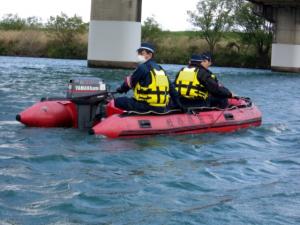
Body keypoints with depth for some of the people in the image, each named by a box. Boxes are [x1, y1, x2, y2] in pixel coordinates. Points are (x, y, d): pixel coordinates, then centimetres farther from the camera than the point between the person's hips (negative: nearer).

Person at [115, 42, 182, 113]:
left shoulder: (142, 67, -8)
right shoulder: (160, 69, 16)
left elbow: (129, 83, -2)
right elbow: (171, 88, 17)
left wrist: (121, 89, 20)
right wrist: (179, 105, 23)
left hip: (147, 107, -8)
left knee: (118, 101, -2)